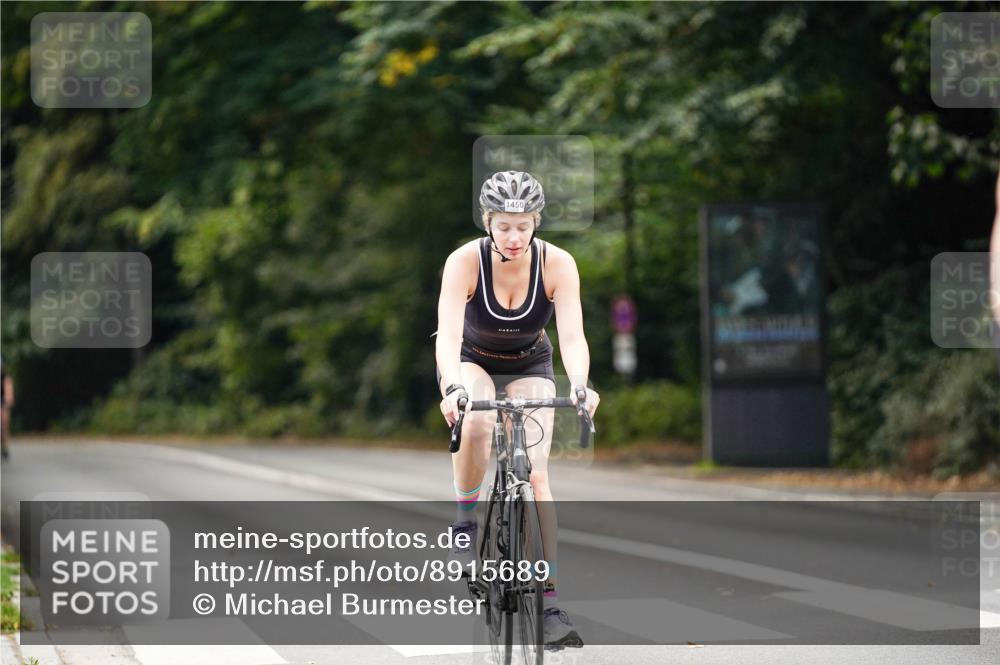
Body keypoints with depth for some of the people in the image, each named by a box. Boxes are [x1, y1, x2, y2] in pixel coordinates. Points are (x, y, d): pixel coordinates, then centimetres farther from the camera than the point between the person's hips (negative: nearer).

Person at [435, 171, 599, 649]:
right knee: (477, 424, -35)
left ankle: (551, 602, -13)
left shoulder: (557, 264, -26)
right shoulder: (465, 262, -29)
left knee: (535, 474, -14)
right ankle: (465, 522, -11)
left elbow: (572, 336, -33)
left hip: (529, 365, 1)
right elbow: (448, 334, -39)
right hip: (471, 361, -1)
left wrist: (580, 386, -53)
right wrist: (453, 389, -57)